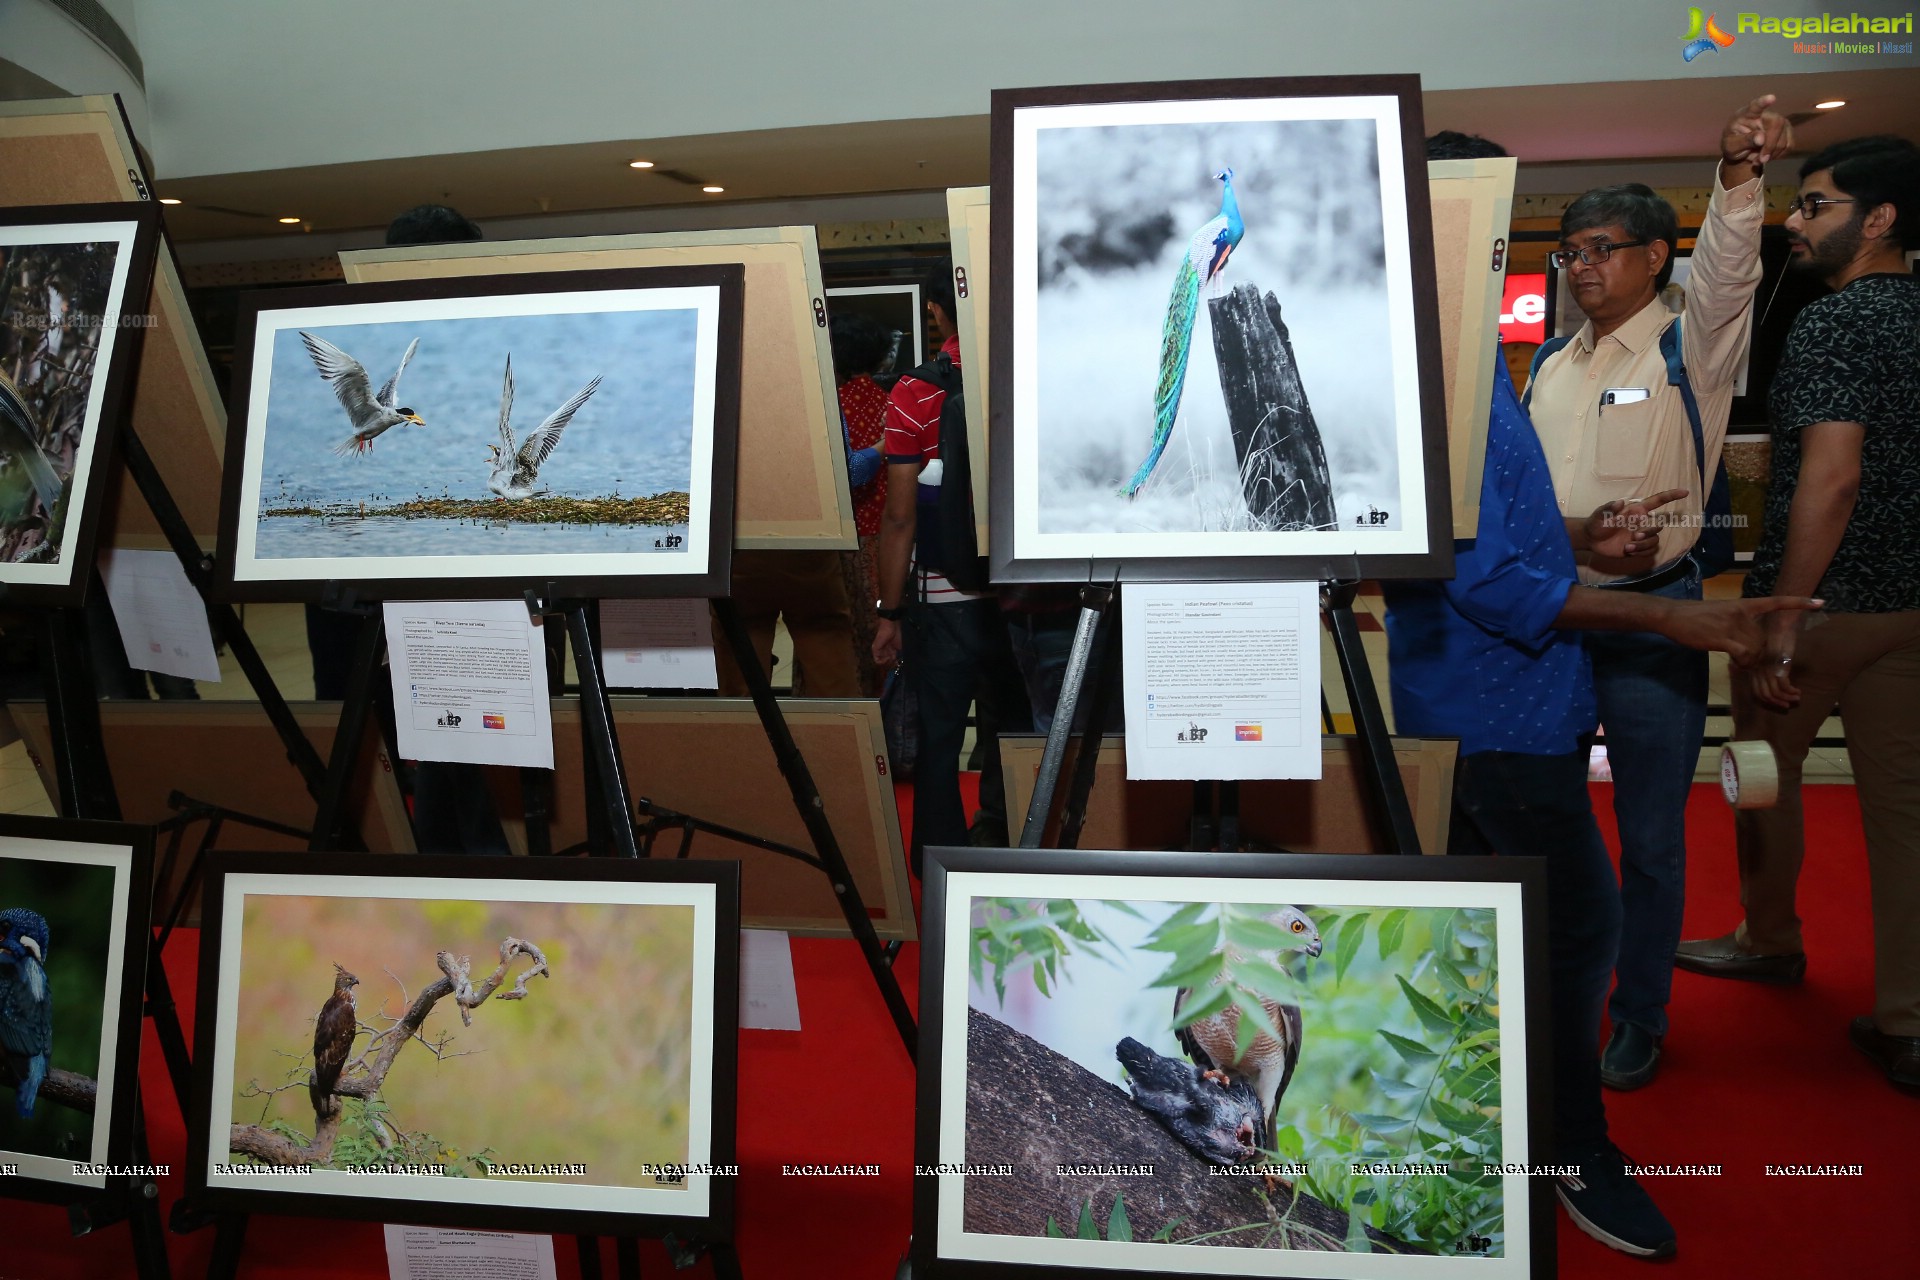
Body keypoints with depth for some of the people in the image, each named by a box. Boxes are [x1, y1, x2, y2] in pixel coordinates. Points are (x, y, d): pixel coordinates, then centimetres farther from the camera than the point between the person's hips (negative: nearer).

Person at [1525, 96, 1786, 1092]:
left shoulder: (1691, 347, -3)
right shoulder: (1549, 369, 12)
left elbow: (1726, 266, -24)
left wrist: (1739, 175, -40)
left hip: (1652, 618, -5)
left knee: (1650, 833, 7)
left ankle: (1639, 1014, 24)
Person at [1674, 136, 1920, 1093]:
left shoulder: (1833, 323, -15)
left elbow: (1832, 476, -25)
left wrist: (1781, 619, -23)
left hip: (1820, 598, -7)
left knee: (1766, 772, 14)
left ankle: (1770, 941, 34)